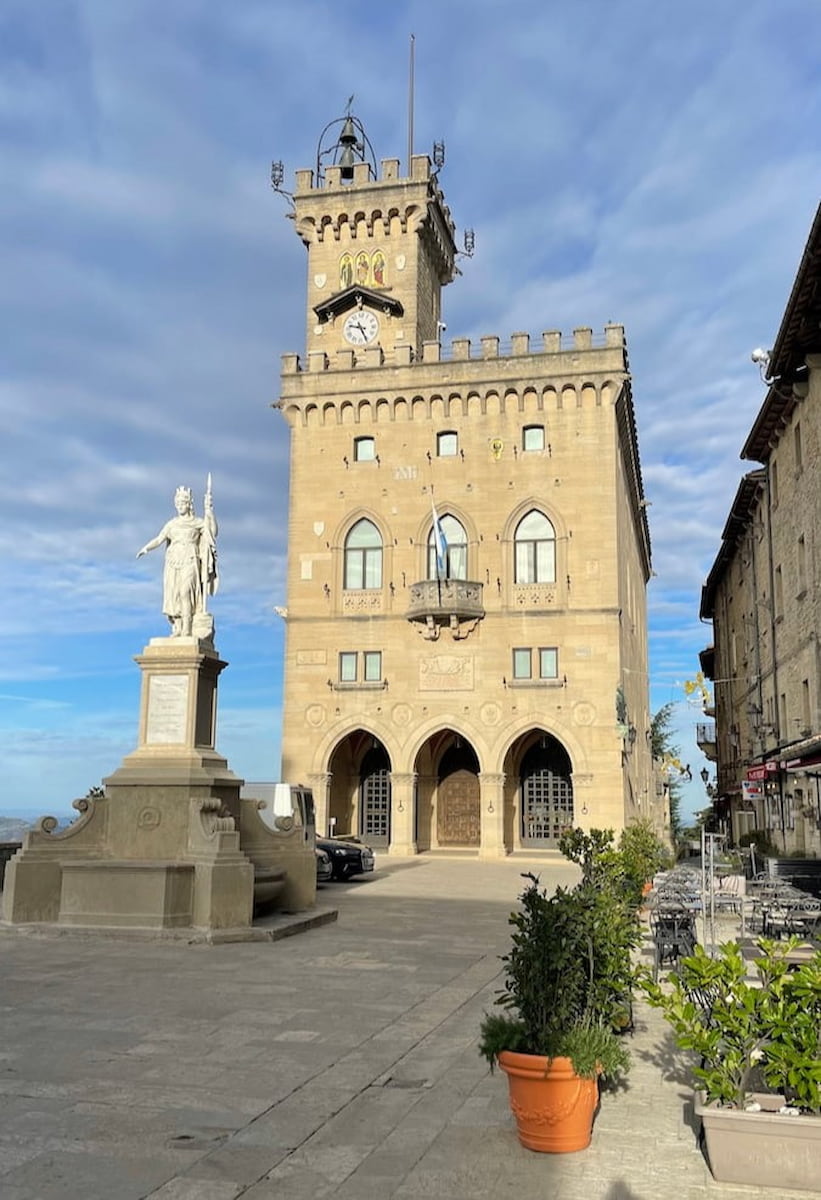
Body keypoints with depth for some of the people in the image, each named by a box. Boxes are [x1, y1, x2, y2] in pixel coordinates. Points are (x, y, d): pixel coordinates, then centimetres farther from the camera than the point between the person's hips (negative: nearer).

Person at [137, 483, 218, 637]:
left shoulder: (198, 522, 8)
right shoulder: (172, 523, 17)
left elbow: (213, 532, -6)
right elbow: (159, 539, 9)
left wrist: (209, 512, -12)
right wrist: (146, 548, -7)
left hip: (189, 562, -4)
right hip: (173, 562, 4)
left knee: (185, 591, -19)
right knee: (174, 594, -5)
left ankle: (187, 629, -22)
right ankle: (177, 629, -5)